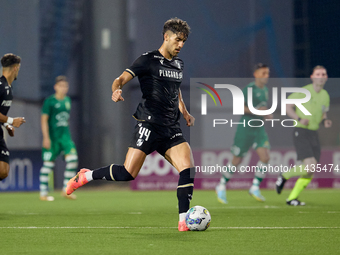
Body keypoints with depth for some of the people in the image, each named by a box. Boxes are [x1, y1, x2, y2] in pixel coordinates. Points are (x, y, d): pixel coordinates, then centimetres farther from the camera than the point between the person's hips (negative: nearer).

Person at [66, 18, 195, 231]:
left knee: (188, 168, -13)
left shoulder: (178, 64, 18)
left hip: (172, 129, 6)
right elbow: (122, 79, -10)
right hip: (149, 124, -6)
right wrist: (116, 90, -33)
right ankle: (85, 176, 11)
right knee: (127, 174, -13)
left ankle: (183, 222, -9)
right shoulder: (148, 60, -3)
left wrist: (185, 113, 22)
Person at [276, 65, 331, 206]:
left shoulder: (325, 96, 11)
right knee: (310, 166, -21)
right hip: (301, 132, -7)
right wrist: (299, 119, -17)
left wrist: (325, 121, -2)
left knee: (310, 172, 3)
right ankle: (285, 176, 3)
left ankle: (292, 198, 15)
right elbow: (287, 106, -2)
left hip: (314, 135, 7)